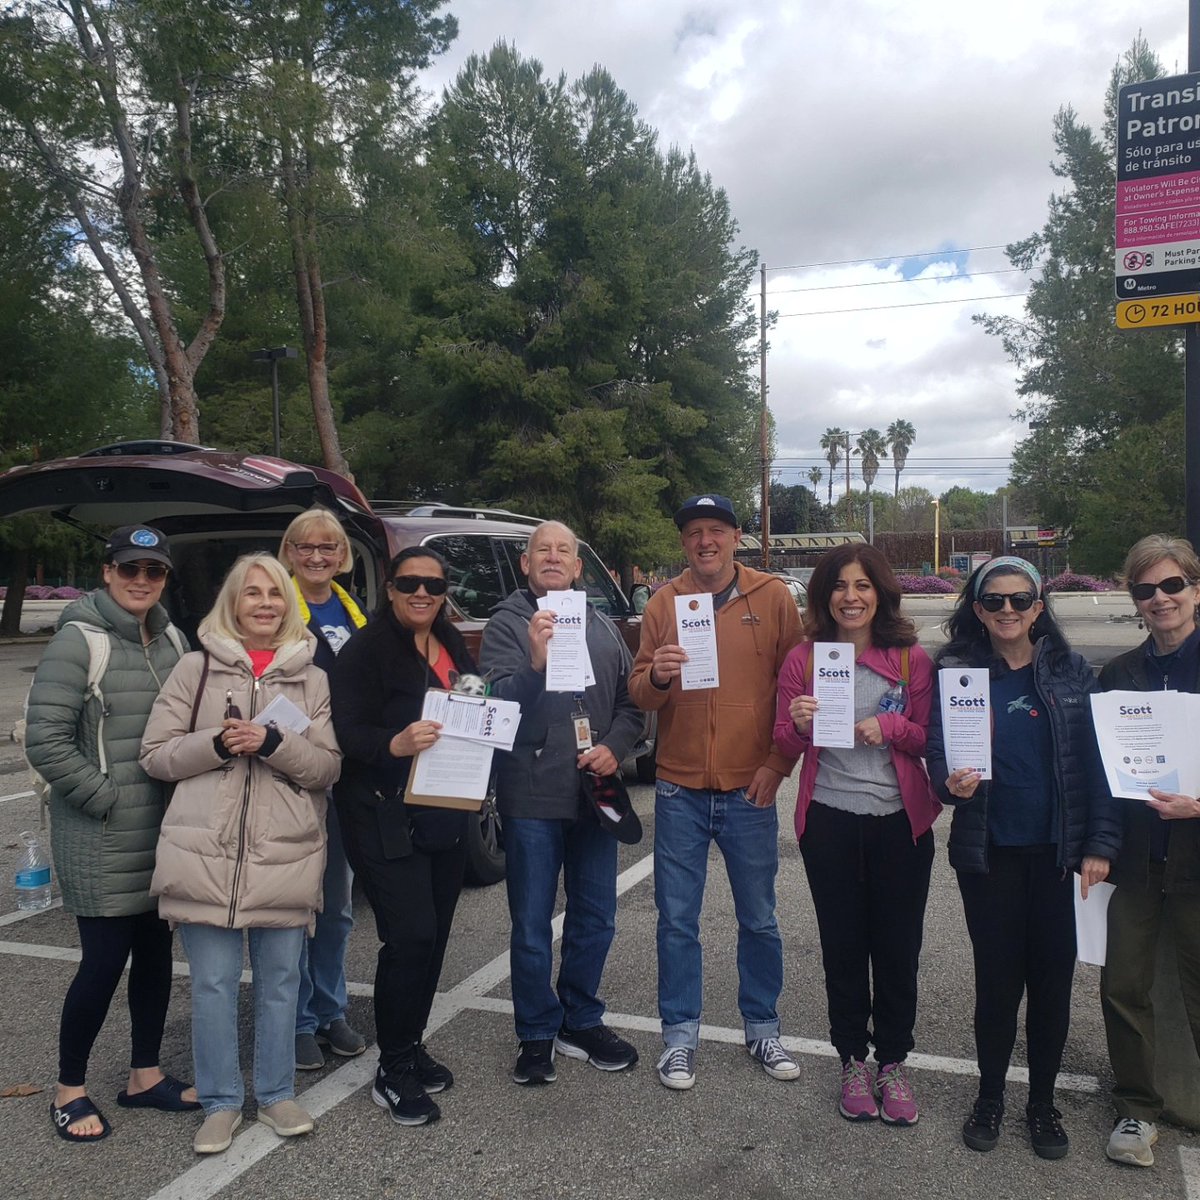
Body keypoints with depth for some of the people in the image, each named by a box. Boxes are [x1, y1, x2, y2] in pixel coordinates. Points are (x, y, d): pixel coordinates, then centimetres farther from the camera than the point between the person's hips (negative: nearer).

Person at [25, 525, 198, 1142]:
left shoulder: (170, 638, 7)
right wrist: (106, 798, -14)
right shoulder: (79, 640, -12)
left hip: (162, 832, 6)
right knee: (105, 959, 0)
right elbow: (44, 742, -15)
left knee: (155, 951, 13)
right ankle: (69, 1090, 21)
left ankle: (144, 1076, 29)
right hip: (101, 838, -6)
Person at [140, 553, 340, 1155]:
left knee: (280, 981, 11)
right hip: (205, 853, -1)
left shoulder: (311, 679, 9)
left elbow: (328, 767, 3)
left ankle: (276, 1093, 29)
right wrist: (217, 743, -14)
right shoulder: (195, 669, 6)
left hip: (285, 856, 1)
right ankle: (220, 1101, 24)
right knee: (214, 984, 6)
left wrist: (275, 744, -14)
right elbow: (155, 755, 3)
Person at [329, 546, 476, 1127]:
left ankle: (412, 1047, 29)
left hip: (446, 815, 7)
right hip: (385, 818, -7)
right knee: (410, 936, -11)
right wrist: (394, 744, -35)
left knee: (433, 935, 11)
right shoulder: (367, 649, -9)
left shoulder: (452, 648, 12)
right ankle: (394, 1073, 5)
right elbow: (347, 730, -17)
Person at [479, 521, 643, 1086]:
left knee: (595, 918, 14)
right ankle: (537, 1034, 22)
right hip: (532, 798, -4)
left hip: (594, 794, 5)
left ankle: (580, 1021, 32)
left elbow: (630, 702, 12)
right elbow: (495, 704, -15)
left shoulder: (601, 627, 12)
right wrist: (534, 660, -31)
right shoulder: (507, 624, -2)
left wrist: (614, 747, -6)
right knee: (532, 926, 5)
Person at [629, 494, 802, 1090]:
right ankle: (680, 1034, 25)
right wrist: (656, 677, -20)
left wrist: (778, 762, -5)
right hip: (680, 793, 1)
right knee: (677, 921, 9)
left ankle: (762, 1028, 32)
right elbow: (639, 694, 2)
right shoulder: (663, 602, 2)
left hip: (750, 793, 0)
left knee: (759, 920, 13)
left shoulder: (773, 597, -1)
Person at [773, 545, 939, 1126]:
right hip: (830, 821, 0)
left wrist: (891, 727, -17)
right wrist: (797, 724, -18)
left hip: (901, 821, 0)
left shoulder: (912, 659, -1)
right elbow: (784, 744, 4)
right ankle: (853, 1061, 28)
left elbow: (931, 739, 3)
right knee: (843, 946, 11)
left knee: (897, 946, 8)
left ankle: (893, 1062, 27)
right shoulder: (803, 658, 1)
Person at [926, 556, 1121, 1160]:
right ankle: (990, 1094, 28)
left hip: (1057, 851, 1)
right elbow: (937, 751, -1)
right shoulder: (955, 672, -2)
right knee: (997, 975, 7)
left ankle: (1043, 1101, 29)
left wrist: (1099, 844, -4)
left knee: (1052, 975, 8)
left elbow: (1095, 761, 1)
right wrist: (951, 782, -23)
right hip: (988, 853, -1)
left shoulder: (1071, 672, 1)